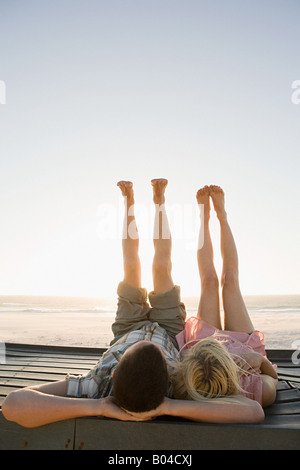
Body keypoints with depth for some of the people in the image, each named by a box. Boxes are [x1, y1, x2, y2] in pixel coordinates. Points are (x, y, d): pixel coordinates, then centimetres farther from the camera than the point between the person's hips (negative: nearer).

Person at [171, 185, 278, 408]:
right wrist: (261, 359, -40)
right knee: (229, 280, 8)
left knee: (209, 280, 8)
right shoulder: (260, 392, -46)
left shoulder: (181, 388, -45)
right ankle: (221, 215, 31)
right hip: (245, 345, 0)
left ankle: (205, 217, 34)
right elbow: (273, 378, -21)